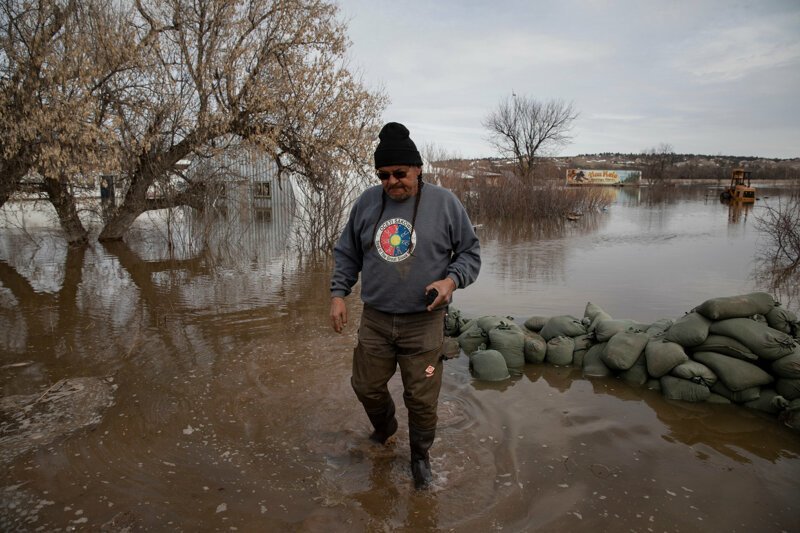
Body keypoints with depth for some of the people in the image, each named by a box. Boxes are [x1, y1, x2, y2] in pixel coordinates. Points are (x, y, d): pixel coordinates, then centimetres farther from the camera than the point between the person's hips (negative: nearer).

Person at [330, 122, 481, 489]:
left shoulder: (444, 203, -5)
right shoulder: (366, 203, 3)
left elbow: (470, 251, 2)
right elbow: (347, 254, 12)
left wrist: (451, 280, -16)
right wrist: (338, 293, 1)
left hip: (423, 324, -3)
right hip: (375, 321, 3)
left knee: (422, 398, 6)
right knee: (366, 387, 15)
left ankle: (420, 456, 33)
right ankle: (384, 429, 48)